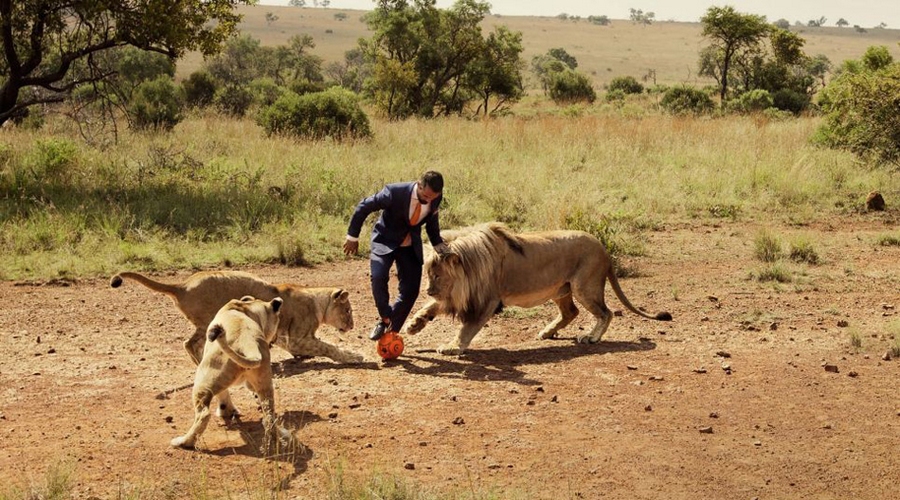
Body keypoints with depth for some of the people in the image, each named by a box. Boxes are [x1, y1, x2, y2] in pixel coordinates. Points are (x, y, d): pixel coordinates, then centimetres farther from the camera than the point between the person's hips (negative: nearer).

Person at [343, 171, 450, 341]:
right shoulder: (395, 192, -29)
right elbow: (363, 207, -17)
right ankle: (385, 319, -6)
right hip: (385, 241, -4)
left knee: (410, 290, -4)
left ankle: (391, 330, 12)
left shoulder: (436, 198, -14)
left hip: (411, 246, 4)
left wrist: (437, 243, 1)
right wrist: (352, 236, -12)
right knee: (378, 277, -28)